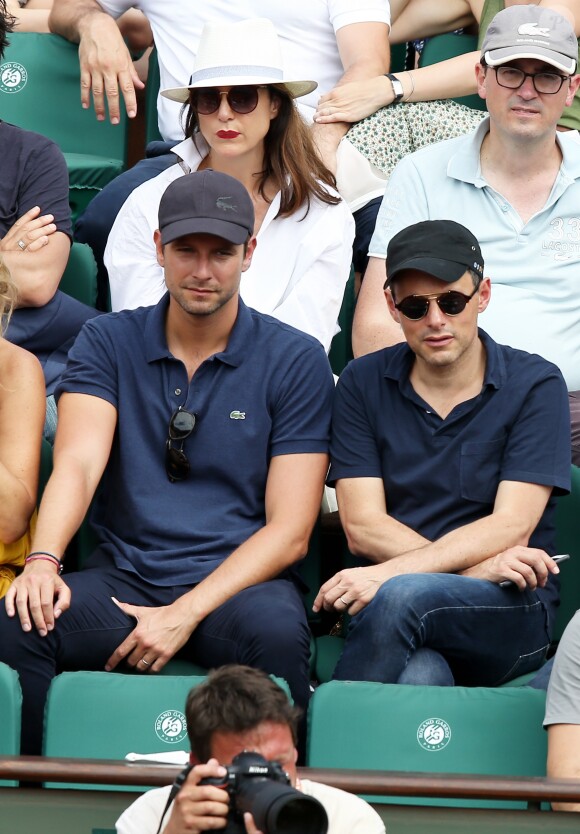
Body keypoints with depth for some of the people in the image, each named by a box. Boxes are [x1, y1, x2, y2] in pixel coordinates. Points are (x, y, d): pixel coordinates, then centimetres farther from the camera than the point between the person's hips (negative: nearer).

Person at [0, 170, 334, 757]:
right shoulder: (108, 342, 10)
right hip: (123, 574, 2)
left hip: (237, 579, -1)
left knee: (277, 632, -37)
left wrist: (187, 613, -15)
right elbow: (78, 461, -6)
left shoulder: (295, 361, 4)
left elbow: (288, 531, -1)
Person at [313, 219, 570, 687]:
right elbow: (364, 528, 3)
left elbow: (509, 528, -7)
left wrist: (391, 573, -20)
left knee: (399, 597, -36)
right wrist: (477, 566, -12)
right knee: (418, 679, -38)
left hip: (509, 613, -1)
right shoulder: (364, 383, 11)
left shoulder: (535, 385, 4)